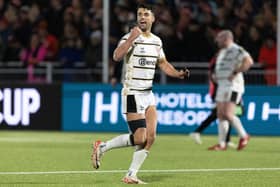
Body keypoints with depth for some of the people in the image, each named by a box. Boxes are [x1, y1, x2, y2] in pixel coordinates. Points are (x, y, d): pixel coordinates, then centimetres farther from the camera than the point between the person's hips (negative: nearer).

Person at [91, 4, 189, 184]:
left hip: (148, 94, 7)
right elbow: (117, 56, -28)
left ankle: (131, 176, 4)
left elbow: (163, 63, 26)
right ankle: (102, 147, 5)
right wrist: (132, 38, -33)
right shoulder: (130, 37, -11)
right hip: (133, 94, -7)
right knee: (139, 138, -13)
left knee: (150, 137, -3)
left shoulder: (156, 41, 12)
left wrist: (178, 74, 10)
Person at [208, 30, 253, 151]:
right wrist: (215, 75, 17)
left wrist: (235, 73, -22)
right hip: (222, 85, 10)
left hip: (232, 86, -10)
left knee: (227, 114, -16)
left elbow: (248, 61, -25)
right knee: (221, 116, 5)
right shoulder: (222, 52, 20)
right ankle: (222, 144, 6)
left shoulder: (236, 50, -11)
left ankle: (243, 136, 0)